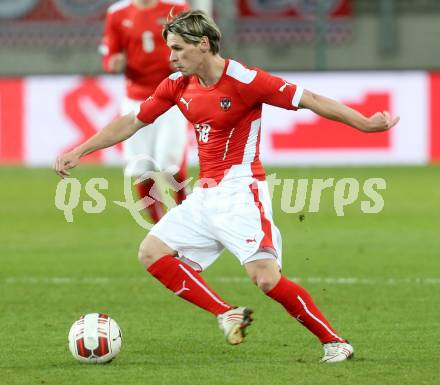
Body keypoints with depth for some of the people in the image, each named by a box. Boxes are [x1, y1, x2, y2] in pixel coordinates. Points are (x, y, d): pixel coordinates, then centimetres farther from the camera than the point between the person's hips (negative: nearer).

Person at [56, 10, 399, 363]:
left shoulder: (244, 80, -15)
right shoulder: (178, 85, 6)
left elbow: (309, 100, -14)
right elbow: (132, 122, 17)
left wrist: (366, 123, -20)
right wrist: (79, 152, 16)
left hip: (240, 191, -8)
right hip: (205, 197, 8)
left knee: (265, 277, -21)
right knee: (152, 253, 1)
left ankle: (334, 342, -9)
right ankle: (228, 315, 1)